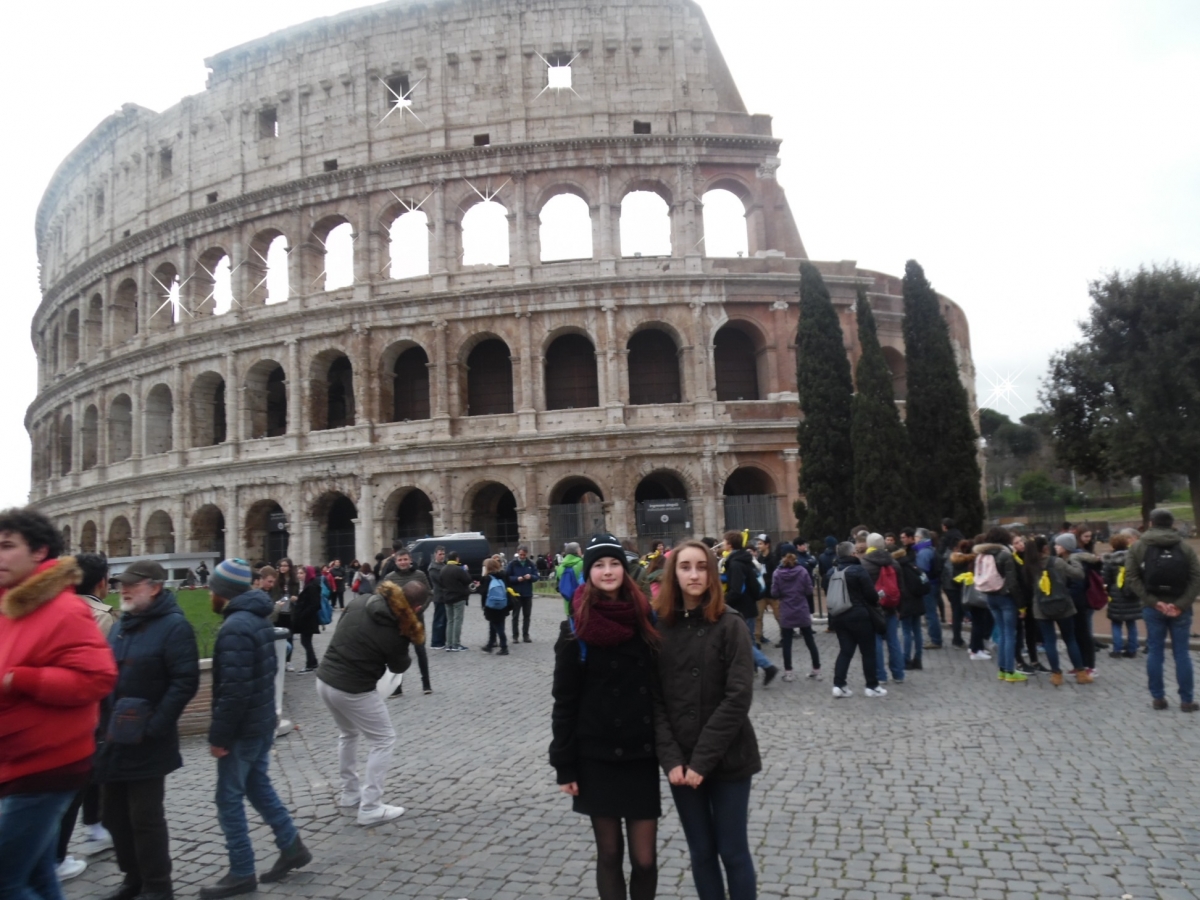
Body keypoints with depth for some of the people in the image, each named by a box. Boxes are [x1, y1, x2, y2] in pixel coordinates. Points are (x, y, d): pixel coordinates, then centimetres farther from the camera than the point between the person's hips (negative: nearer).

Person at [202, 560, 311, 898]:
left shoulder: (235, 628, -24)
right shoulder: (258, 619, 8)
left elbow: (234, 690, -27)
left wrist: (218, 735, -18)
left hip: (243, 728, -9)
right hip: (263, 720, 9)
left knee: (229, 799, 4)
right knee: (258, 785, 21)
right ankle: (292, 846, 27)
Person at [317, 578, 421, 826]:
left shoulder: (359, 601, -3)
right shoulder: (396, 632, -19)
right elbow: (399, 667, -1)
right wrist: (408, 638, 10)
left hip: (324, 679, 8)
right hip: (353, 691, -7)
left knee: (348, 733, 29)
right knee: (383, 741, 8)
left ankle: (350, 792, 39)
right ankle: (370, 808, 8)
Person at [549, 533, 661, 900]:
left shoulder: (646, 621, 1)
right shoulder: (576, 630, -5)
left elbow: (662, 688, 5)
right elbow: (565, 701, -3)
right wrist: (564, 765, -5)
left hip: (642, 757, 2)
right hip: (596, 758, -1)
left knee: (644, 859, 2)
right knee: (609, 853, 10)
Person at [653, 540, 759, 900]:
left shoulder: (731, 625, -8)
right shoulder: (659, 627, 0)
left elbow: (738, 697, -14)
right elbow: (654, 700, -2)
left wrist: (703, 759, -16)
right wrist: (672, 758, -11)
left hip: (727, 759, -2)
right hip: (680, 762, 3)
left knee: (732, 851, 8)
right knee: (701, 851, 14)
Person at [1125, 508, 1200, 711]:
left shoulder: (1137, 547, 2)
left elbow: (1131, 578, -7)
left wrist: (1153, 602, -9)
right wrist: (1181, 604, -11)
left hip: (1152, 608, 0)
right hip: (1179, 608, 0)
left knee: (1155, 652, 6)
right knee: (1181, 653, 5)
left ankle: (1158, 698, 10)